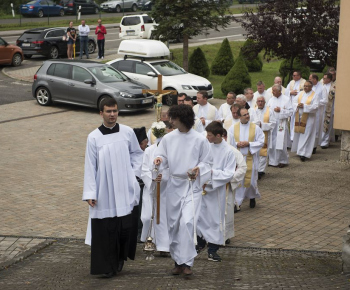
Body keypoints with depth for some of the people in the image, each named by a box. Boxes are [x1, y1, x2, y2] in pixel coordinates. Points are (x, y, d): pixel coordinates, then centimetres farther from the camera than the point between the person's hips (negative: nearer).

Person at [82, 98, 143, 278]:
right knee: (105, 229, 1)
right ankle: (107, 266, 12)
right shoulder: (94, 138, -4)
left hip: (126, 190, 2)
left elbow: (137, 153, 16)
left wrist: (135, 172, 1)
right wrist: (89, 193, -7)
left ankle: (120, 259, 23)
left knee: (127, 226, 2)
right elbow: (90, 167, -3)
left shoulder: (127, 132, 1)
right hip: (104, 192, -1)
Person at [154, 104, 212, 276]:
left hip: (192, 185, -4)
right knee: (173, 224, 8)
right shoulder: (168, 138, 3)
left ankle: (186, 262, -10)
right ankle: (178, 261, 21)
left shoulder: (200, 140, -5)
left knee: (187, 222, -17)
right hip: (174, 184, 4)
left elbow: (207, 162, 3)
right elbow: (163, 157, 10)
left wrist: (199, 169, -17)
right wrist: (159, 159, -13)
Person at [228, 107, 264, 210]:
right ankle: (237, 202, 6)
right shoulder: (233, 128, 1)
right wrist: (237, 144, -16)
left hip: (250, 158, 0)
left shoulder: (255, 128, -1)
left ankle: (252, 197, 33)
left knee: (250, 180, 5)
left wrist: (248, 144, -14)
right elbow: (228, 142, 1)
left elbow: (261, 142, -4)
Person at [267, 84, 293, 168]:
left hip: (281, 125, -4)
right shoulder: (271, 100, 10)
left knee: (281, 144, -2)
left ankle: (283, 161, 12)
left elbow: (290, 112, -5)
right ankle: (272, 160, 12)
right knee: (271, 143, 3)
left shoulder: (286, 99, -2)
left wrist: (280, 110, -13)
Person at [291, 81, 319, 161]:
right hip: (299, 117, 5)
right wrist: (297, 105, -17)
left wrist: (304, 106, -22)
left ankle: (303, 153, -7)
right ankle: (299, 150, 23)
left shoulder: (314, 95, -5)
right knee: (298, 134, 9)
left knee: (306, 135, -7)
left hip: (308, 118, -5)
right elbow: (294, 102, 6)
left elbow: (315, 107, -14)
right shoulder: (300, 93, 10)